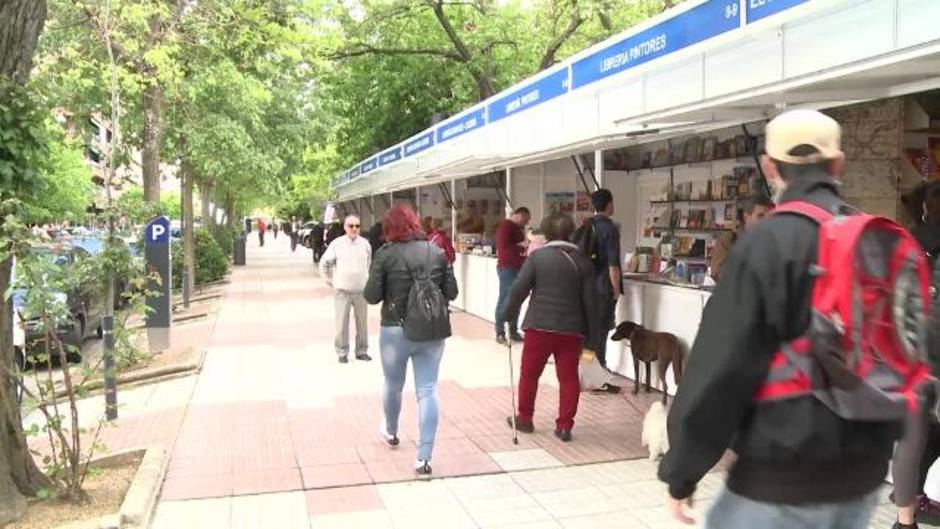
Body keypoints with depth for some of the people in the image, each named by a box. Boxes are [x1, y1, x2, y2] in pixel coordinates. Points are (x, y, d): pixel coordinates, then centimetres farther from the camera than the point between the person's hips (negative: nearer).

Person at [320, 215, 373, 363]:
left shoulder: (365, 244, 1)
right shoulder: (337, 243, -3)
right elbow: (324, 264, 6)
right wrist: (332, 281, 7)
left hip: (361, 290, 2)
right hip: (343, 290, -2)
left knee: (362, 322, 8)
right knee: (342, 322, 1)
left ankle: (362, 351, 20)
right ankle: (342, 352, 12)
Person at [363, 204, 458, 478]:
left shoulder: (386, 254, -11)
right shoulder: (437, 252, -1)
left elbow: (372, 296, -10)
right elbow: (451, 293, 2)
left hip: (396, 331, -1)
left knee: (393, 385, 21)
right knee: (428, 390, 3)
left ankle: (391, 432, 47)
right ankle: (424, 458, -1)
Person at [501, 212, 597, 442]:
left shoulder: (537, 256, -4)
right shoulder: (583, 261, 3)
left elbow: (518, 290, -7)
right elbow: (589, 300, 2)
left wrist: (509, 316, 6)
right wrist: (590, 331, 9)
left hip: (540, 326, -2)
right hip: (571, 329, 2)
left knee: (529, 374, 13)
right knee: (569, 378, 9)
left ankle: (524, 418, 24)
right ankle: (564, 426, 10)